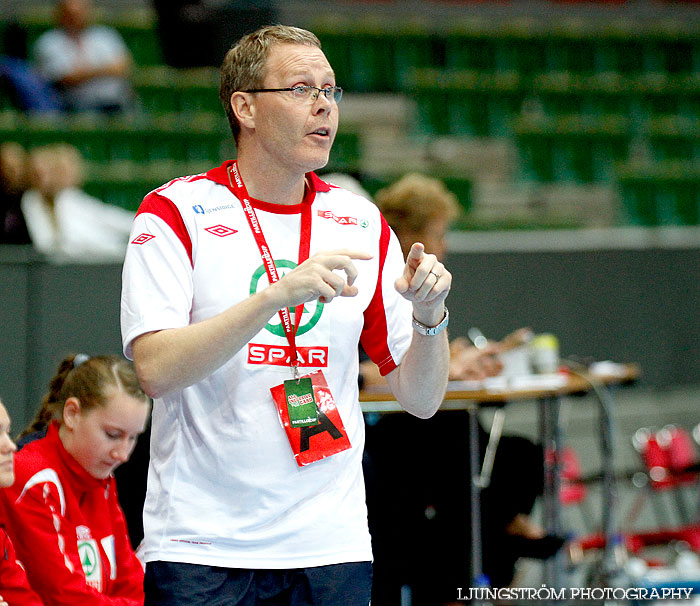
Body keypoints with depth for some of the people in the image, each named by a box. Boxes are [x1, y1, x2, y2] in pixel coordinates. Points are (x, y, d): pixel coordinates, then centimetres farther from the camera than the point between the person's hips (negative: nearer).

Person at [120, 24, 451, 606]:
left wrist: (429, 316, -10)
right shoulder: (174, 213, -3)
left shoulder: (364, 224, 8)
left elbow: (420, 399, 9)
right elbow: (156, 370, -17)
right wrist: (278, 294, -24)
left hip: (331, 547, 3)